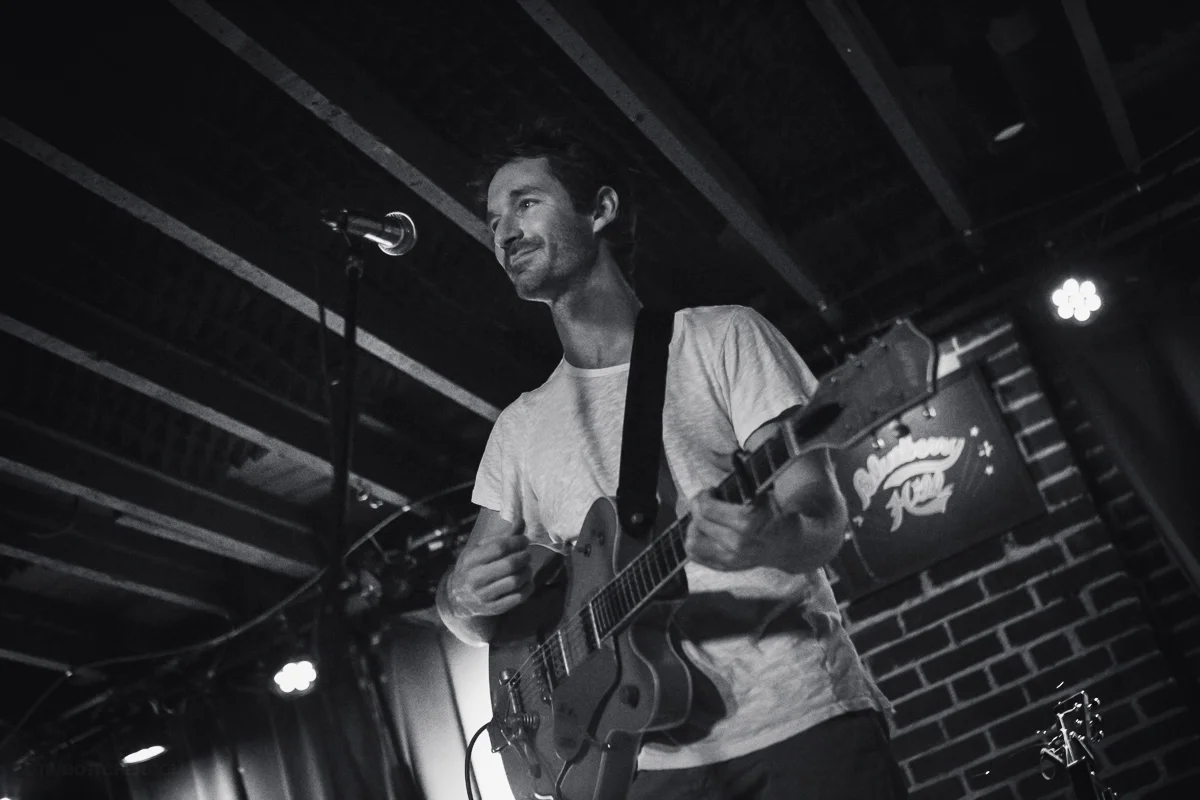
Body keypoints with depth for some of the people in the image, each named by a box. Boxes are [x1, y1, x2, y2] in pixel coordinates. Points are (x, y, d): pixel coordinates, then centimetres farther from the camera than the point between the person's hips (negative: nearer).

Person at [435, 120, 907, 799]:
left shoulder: (723, 337, 4)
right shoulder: (521, 426, 15)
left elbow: (823, 517, -4)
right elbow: (467, 605, 14)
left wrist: (770, 538, -27)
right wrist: (465, 596, -10)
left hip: (801, 717, -3)